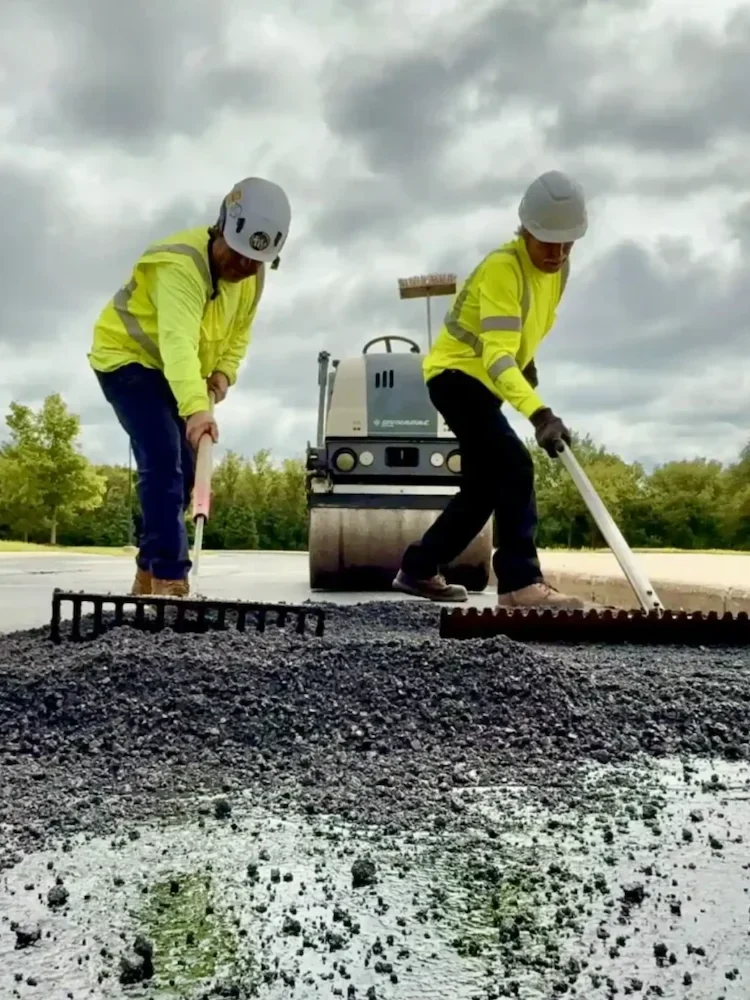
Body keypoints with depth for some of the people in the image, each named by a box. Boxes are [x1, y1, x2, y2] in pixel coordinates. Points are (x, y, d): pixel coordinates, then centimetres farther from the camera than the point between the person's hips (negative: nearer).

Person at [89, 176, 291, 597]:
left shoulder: (253, 274, -5)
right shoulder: (180, 264, -33)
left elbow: (240, 331, 9)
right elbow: (178, 341, -48)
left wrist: (224, 372, -10)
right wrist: (196, 408, -61)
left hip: (177, 375, 8)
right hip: (128, 358, -8)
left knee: (182, 471, 7)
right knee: (164, 463, -23)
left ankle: (149, 576, 19)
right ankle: (170, 579, -23)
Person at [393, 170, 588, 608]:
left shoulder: (559, 268, 2)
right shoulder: (502, 268, -26)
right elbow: (497, 356, -38)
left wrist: (527, 360, 13)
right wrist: (538, 412, -49)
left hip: (483, 382, 9)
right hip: (456, 374, -9)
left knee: (483, 487, 11)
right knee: (514, 466, -24)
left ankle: (419, 569, 22)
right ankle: (521, 582, -23)